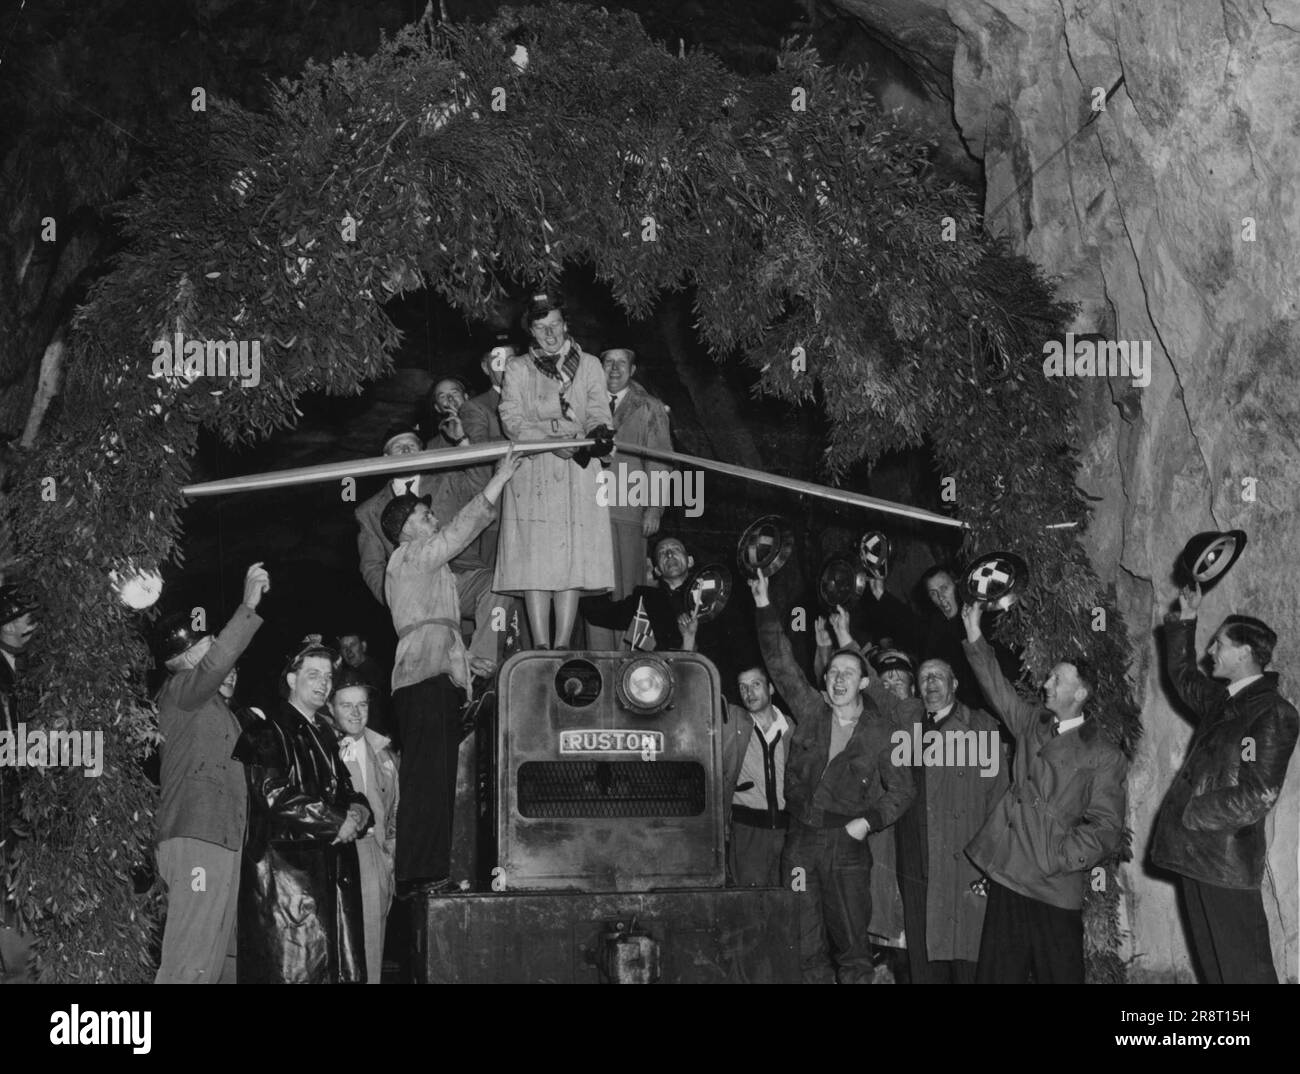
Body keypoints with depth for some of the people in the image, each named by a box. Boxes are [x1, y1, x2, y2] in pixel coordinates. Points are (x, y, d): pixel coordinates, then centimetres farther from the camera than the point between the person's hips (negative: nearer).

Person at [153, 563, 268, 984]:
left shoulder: (219, 708, 25)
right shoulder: (180, 690, -1)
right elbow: (214, 665, -21)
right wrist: (249, 606, -24)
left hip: (223, 840, 9)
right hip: (195, 841, -9)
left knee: (219, 963, 5)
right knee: (189, 964, -17)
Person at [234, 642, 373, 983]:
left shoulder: (325, 735, 22)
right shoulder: (267, 733, -3)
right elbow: (275, 795, -13)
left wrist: (359, 810, -1)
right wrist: (337, 822, -9)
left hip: (333, 872, 8)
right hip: (286, 867, -8)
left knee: (344, 970, 2)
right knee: (294, 970, -9)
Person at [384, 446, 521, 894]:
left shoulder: (422, 567, 32)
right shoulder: (411, 556, 4)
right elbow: (462, 528, -4)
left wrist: (463, 660, 23)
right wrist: (498, 480, -1)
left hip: (437, 677, 10)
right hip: (426, 677, -10)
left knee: (437, 778, 3)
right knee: (427, 776, -17)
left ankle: (431, 873, 0)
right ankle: (419, 874, -23)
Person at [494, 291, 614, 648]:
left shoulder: (589, 365, 15)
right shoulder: (517, 369, 12)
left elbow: (598, 414, 6)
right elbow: (512, 421, -1)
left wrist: (599, 433, -20)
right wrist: (552, 441, -18)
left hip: (578, 473, 1)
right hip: (533, 472, -1)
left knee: (573, 560, -8)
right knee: (534, 559, -11)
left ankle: (562, 646, -8)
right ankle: (540, 647, -12)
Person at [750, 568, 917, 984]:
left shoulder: (880, 730, 1)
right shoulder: (811, 709, 6)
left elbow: (901, 789, 5)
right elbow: (781, 664, 3)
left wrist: (869, 821, -9)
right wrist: (765, 608, -4)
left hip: (847, 844, -2)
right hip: (801, 840, 2)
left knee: (854, 946, -2)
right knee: (806, 948, 5)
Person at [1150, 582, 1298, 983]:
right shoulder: (1222, 701, 13)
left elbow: (1257, 797, -19)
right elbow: (1182, 676, 34)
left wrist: (1189, 814, -15)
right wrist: (1185, 620, 26)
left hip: (1227, 861, -8)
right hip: (1196, 855, 9)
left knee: (1244, 970, -6)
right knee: (1214, 967, 13)